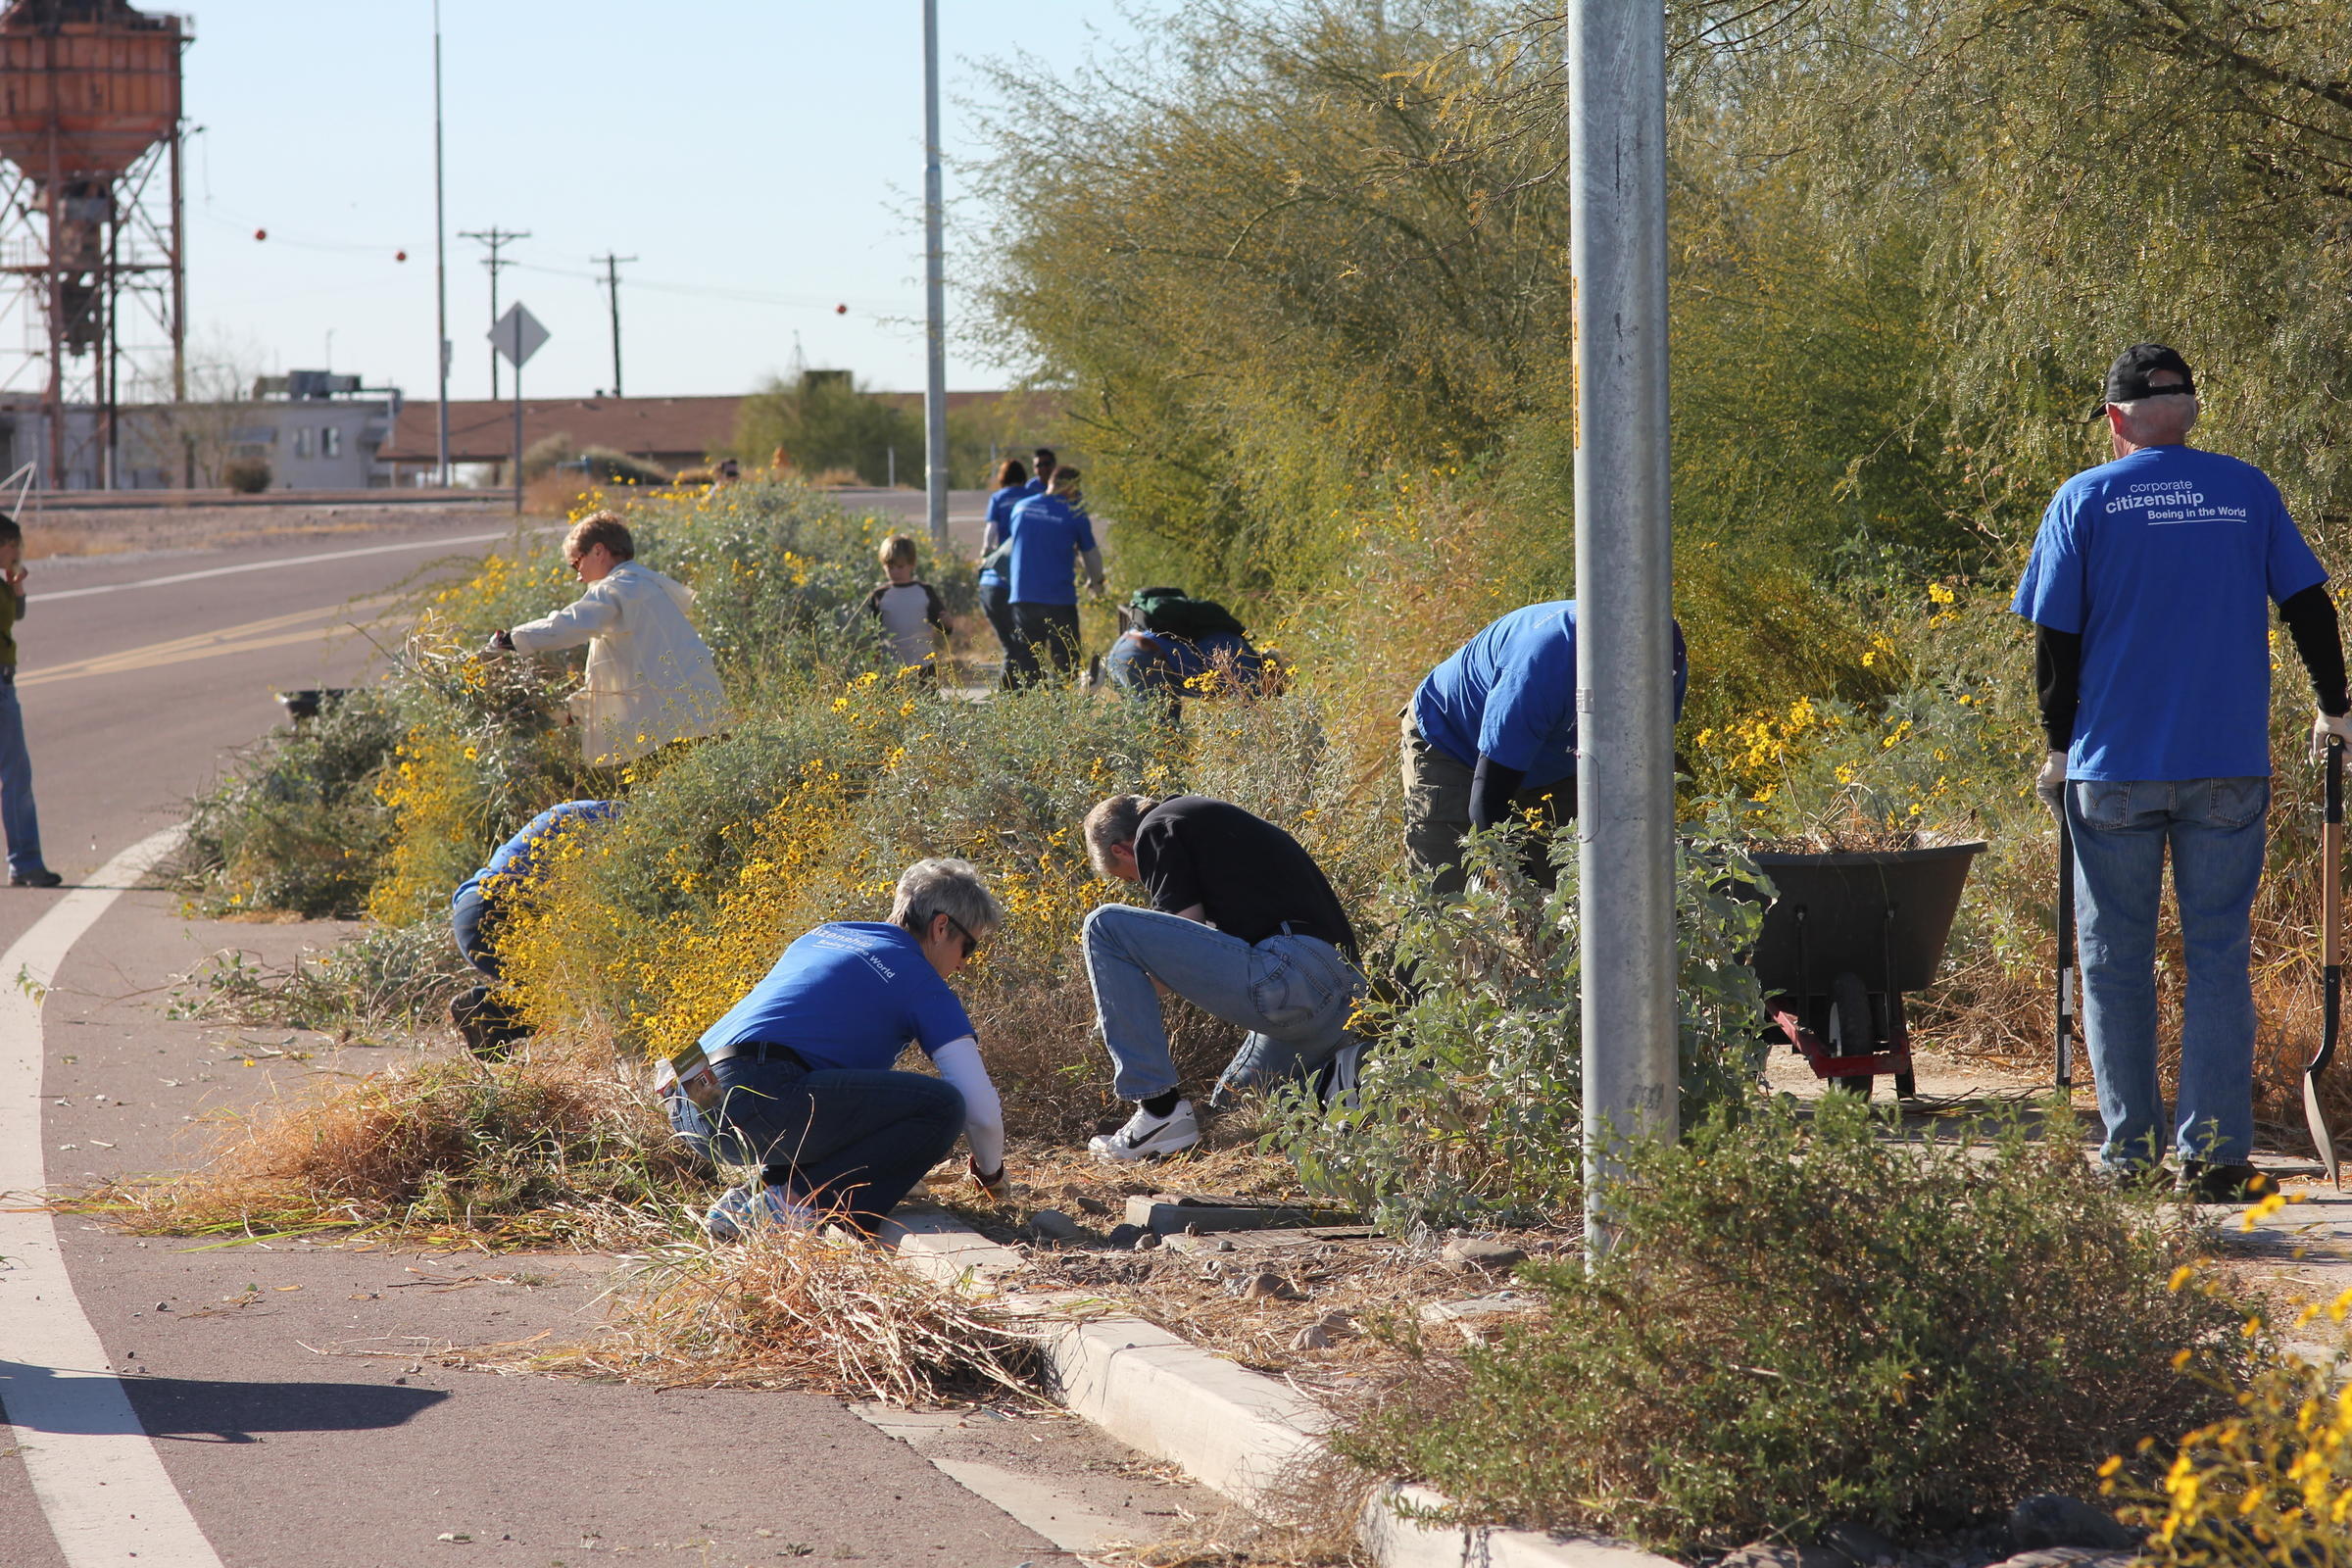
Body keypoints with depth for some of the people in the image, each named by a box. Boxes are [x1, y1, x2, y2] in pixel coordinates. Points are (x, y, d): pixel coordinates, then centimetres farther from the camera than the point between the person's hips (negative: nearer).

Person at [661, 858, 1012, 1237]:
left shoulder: (823, 936, 28)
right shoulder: (919, 979, 6)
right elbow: (981, 1108, 3)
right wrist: (991, 1174, 25)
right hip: (754, 1100, -9)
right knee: (942, 1105, -9)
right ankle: (797, 1203, -13)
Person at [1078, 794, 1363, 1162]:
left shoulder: (1157, 830, 5)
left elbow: (1186, 937, -3)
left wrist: (1124, 1001, 12)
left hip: (1287, 975, -10)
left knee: (1105, 927, -4)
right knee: (1229, 1108, 31)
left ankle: (1161, 1110, -6)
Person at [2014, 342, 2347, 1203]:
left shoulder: (2085, 500, -1)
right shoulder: (2248, 491, 5)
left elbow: (2055, 639, -2)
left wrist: (2059, 747, 11)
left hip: (2114, 768, -1)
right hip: (2229, 767, 1)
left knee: (2116, 960, 8)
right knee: (2219, 957, 5)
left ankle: (2133, 1153, 7)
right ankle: (2216, 1155, -1)